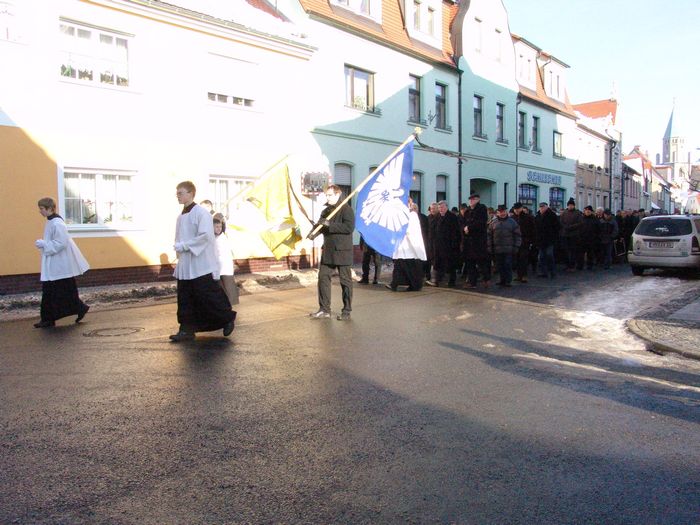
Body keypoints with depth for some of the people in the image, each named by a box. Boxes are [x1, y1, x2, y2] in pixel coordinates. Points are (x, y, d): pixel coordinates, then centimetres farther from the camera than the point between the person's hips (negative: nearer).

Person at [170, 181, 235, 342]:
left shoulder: (201, 213, -10)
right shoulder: (181, 216, 13)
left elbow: (205, 235, -19)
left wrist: (183, 246, -18)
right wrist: (178, 247, 4)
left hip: (201, 265, -8)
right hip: (184, 265, 8)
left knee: (207, 295, -2)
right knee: (185, 299, 6)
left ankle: (228, 318, 16)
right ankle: (187, 329, 13)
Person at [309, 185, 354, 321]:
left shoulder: (346, 209, -9)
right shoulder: (326, 211, 14)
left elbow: (349, 227, -20)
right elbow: (320, 226, 11)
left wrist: (330, 225, -22)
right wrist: (313, 233, -11)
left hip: (342, 251, -7)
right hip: (328, 251, 7)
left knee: (345, 281, 2)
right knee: (323, 278, 6)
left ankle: (347, 311, 13)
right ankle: (324, 310, 15)